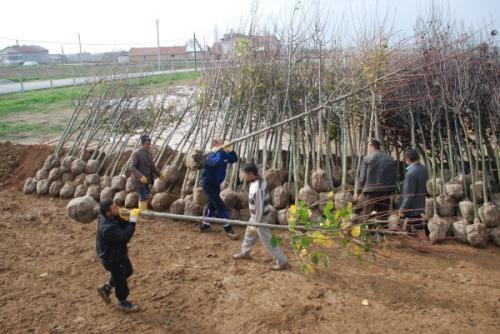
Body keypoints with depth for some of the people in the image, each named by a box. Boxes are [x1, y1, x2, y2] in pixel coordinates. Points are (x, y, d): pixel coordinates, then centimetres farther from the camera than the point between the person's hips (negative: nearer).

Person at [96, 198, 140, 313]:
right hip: (112, 257, -9)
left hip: (118, 251, 9)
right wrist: (132, 221, -39)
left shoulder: (111, 217, -11)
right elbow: (124, 237, -40)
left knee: (127, 271, 27)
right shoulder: (107, 228, -38)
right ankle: (123, 303, 36)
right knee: (120, 279, 12)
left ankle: (105, 288, 43)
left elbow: (122, 226, -3)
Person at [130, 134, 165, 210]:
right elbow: (132, 167, -23)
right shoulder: (136, 153, -15)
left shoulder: (148, 153, 8)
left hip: (147, 180, 8)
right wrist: (141, 177, -36)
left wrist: (159, 174, 8)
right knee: (143, 198, -7)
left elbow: (152, 166, 17)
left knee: (144, 198, 15)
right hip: (140, 180, -8)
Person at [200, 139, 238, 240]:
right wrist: (220, 151, -35)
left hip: (216, 184, 9)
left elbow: (234, 159, -3)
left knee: (212, 204, 21)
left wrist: (230, 150, -18)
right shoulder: (210, 156, -23)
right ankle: (228, 229, -6)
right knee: (220, 206, -9)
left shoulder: (224, 155, 1)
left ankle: (204, 224, 37)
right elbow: (217, 162, -44)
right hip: (208, 184, -9)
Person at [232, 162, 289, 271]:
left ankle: (282, 262, 14)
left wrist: (256, 225, -19)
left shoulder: (257, 188, -34)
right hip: (255, 215, 10)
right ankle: (244, 252, 50)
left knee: (267, 241, 3)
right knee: (249, 233, 27)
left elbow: (259, 208, -28)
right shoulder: (260, 180, -4)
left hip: (260, 217, -10)